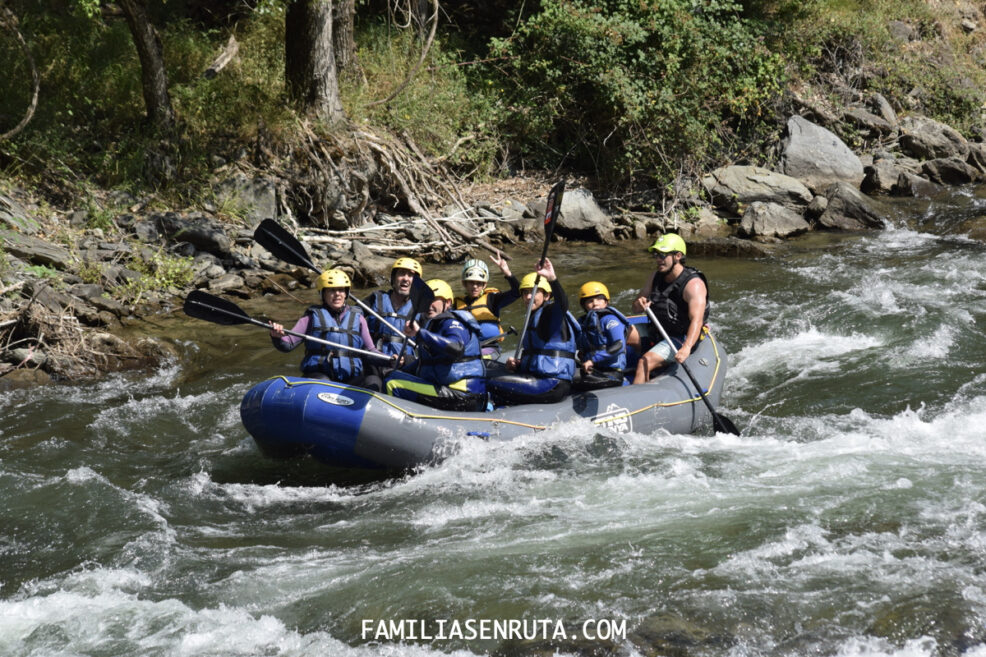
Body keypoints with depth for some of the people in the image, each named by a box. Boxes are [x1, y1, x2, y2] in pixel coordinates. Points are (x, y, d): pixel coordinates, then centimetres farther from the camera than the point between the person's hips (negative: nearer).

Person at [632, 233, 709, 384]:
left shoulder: (693, 284, -20)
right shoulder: (657, 276, 5)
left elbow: (696, 320, -32)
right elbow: (636, 307, 10)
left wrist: (686, 348, -48)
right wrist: (639, 304, -17)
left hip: (681, 339, -9)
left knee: (645, 362, -27)